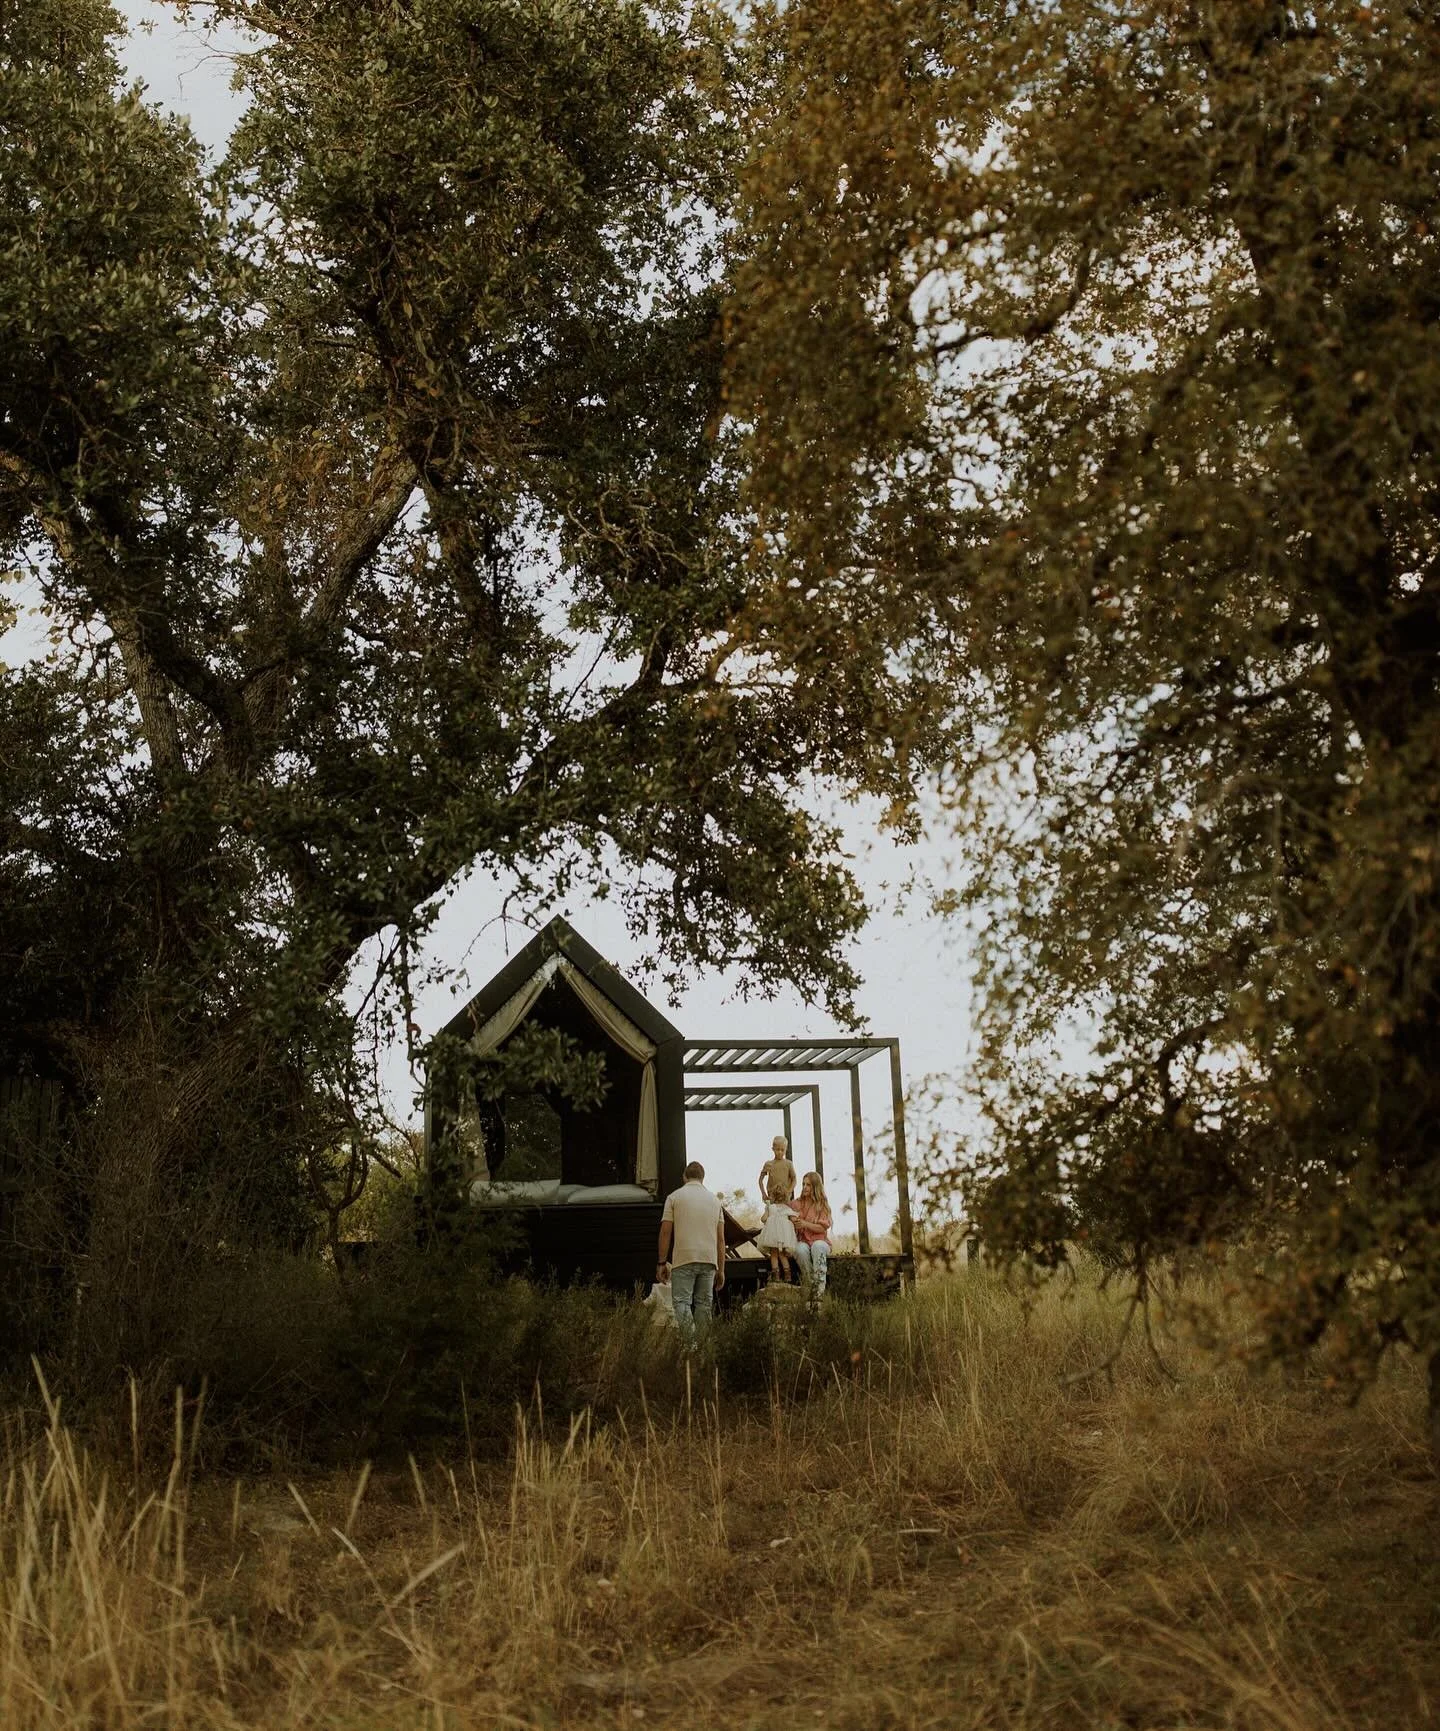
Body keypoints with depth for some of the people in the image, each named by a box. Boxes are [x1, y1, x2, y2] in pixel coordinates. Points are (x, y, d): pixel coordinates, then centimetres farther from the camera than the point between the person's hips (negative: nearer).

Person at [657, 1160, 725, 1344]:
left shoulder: (674, 1197, 4)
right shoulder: (714, 1200, 14)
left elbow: (665, 1232, -1)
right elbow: (721, 1239, 12)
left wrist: (662, 1262, 3)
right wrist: (721, 1269, 14)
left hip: (683, 1260, -3)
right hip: (709, 1260, 3)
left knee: (682, 1301, -5)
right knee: (704, 1303, 9)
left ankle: (690, 1344, -21)